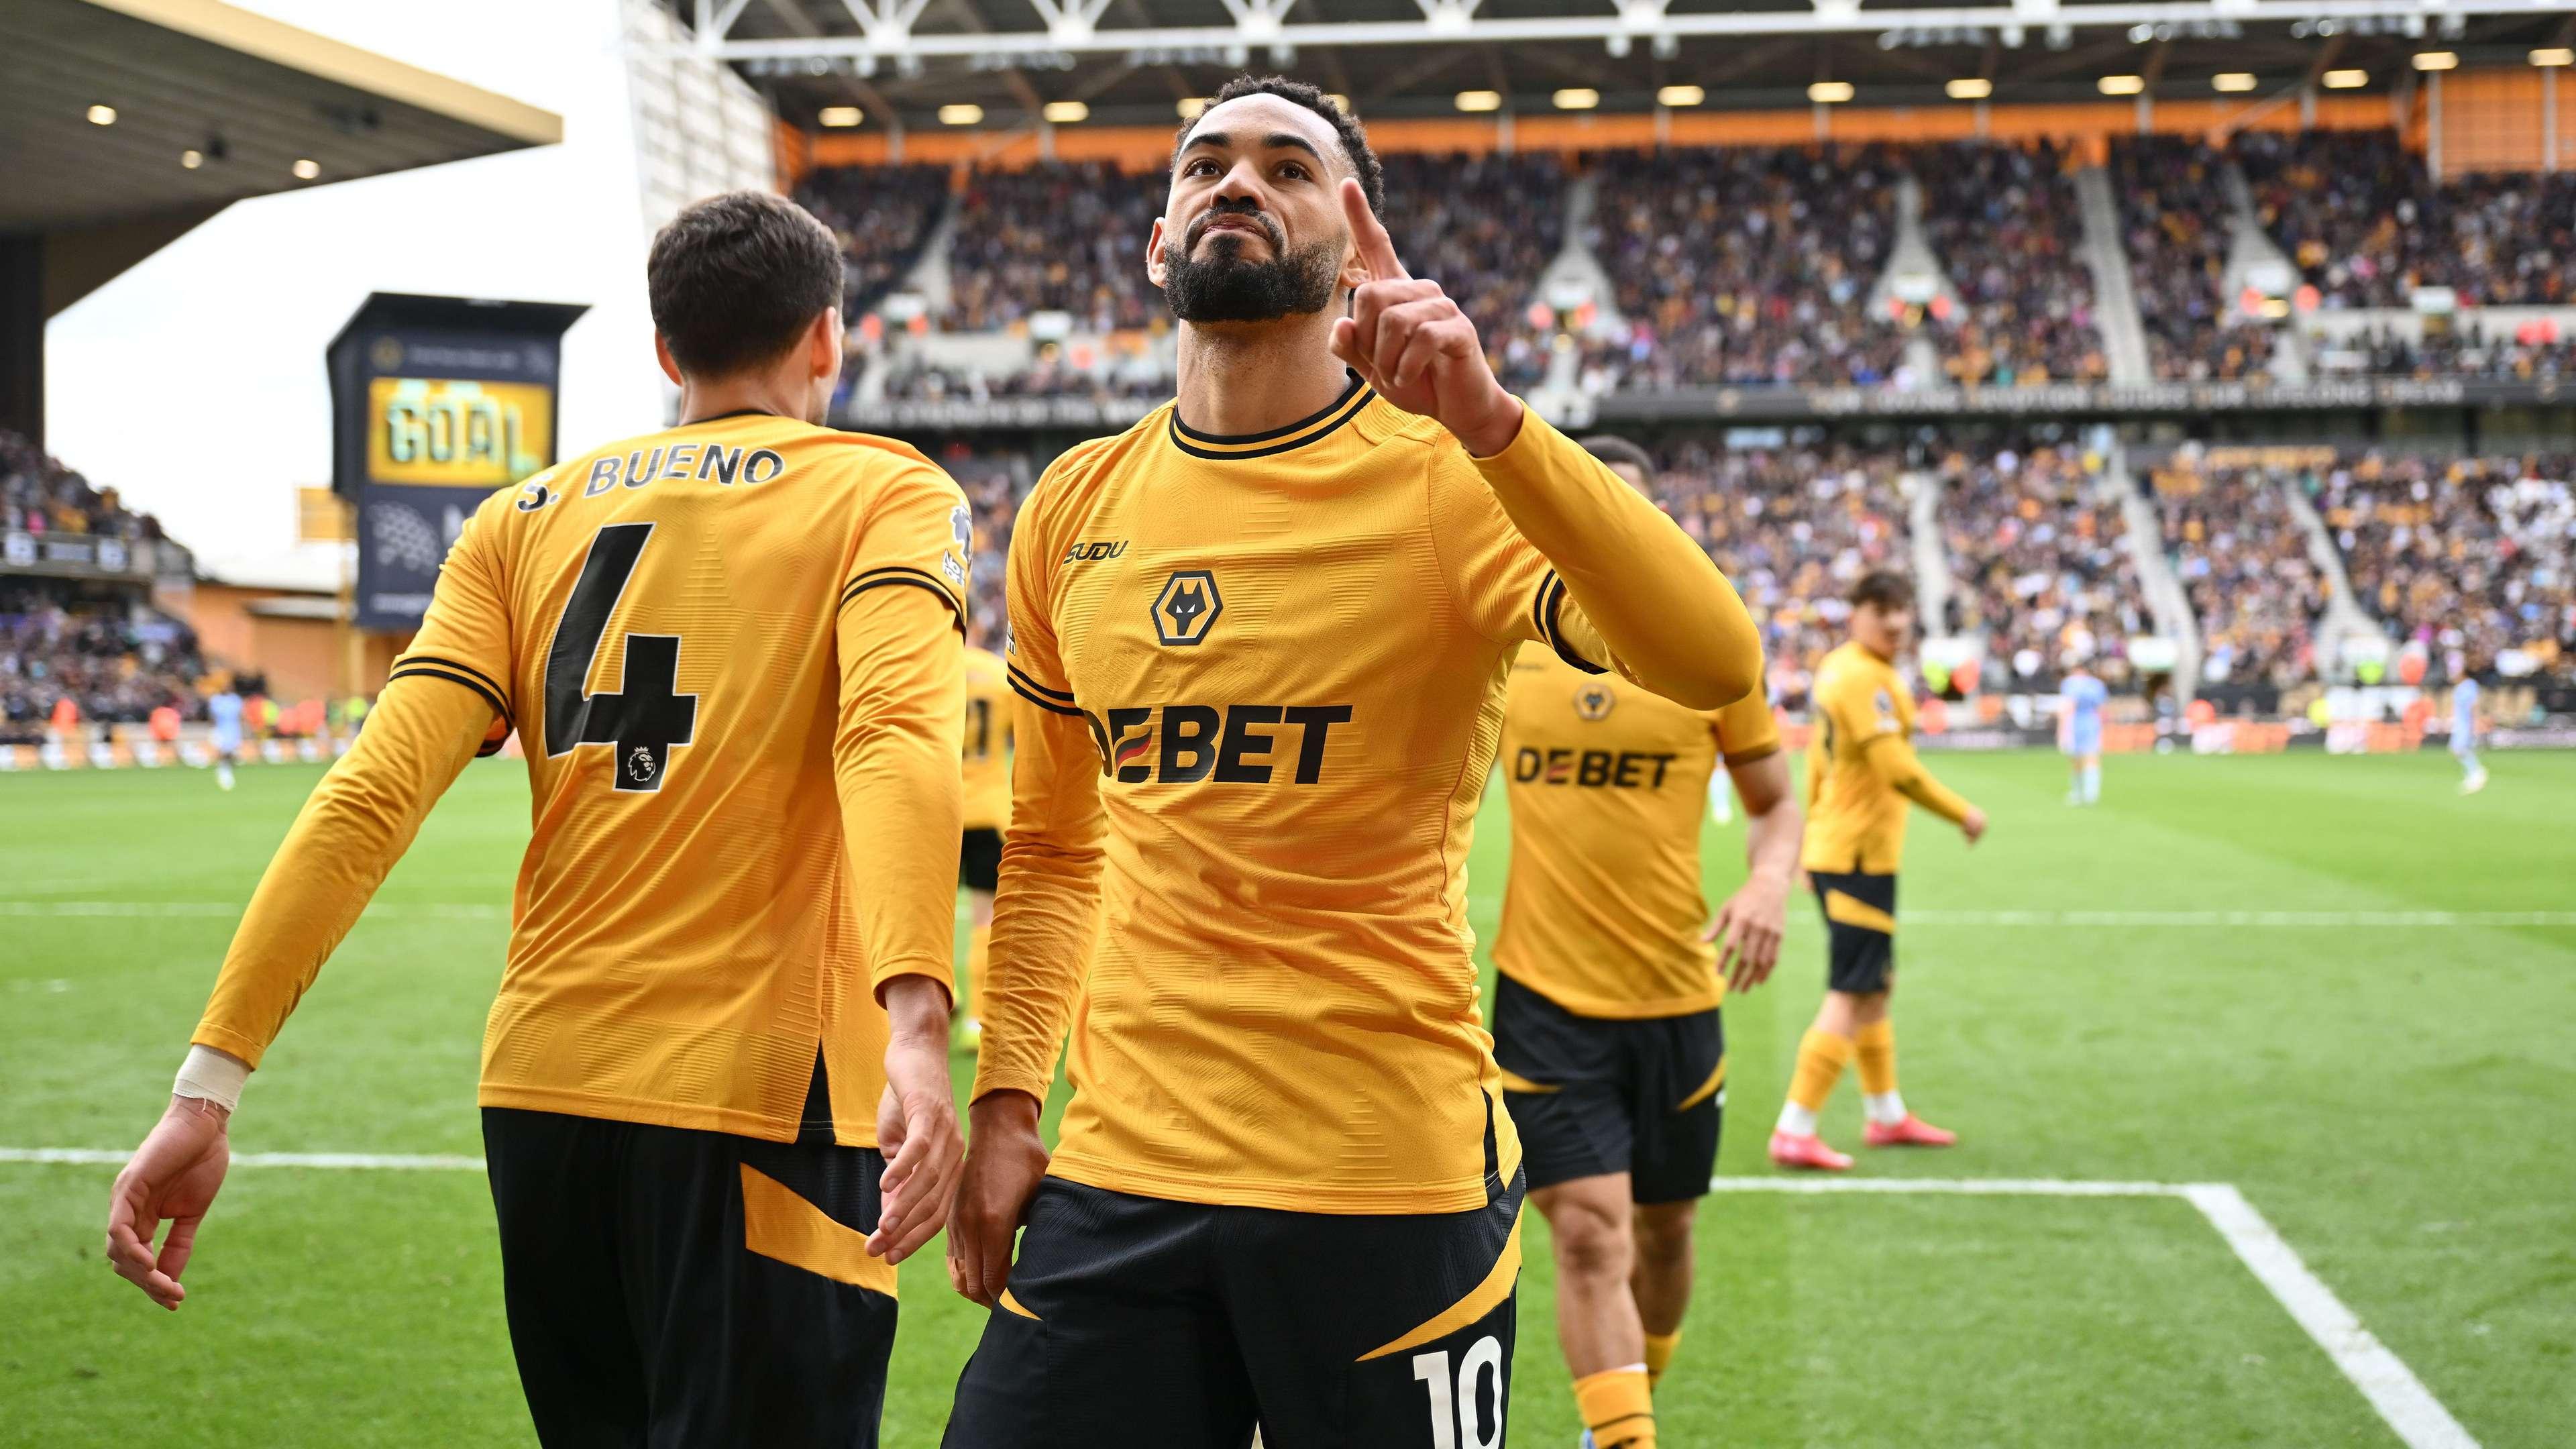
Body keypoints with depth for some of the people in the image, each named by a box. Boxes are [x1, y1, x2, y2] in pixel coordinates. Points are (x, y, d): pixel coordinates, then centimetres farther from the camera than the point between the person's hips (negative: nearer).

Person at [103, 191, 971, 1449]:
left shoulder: (527, 518, 13)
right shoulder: (887, 491, 2)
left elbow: (374, 791, 0)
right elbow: (896, 735, -19)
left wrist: (211, 1084, -3)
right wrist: (917, 1027, -32)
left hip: (541, 1094, 5)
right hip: (757, 1097, -5)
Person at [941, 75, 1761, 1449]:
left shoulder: (1446, 476, -6)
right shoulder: (1075, 508, 8)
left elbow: (1713, 664, -24)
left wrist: (1484, 417, -31)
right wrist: (1006, 1100, 10)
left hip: (1390, 1181, -4)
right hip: (1122, 1171, 4)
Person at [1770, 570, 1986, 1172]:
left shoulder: (1837, 668, 13)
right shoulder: (1864, 677, -18)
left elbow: (1818, 759, 20)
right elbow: (1896, 768, -24)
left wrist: (1812, 832, 26)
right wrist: (1962, 813, -13)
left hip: (1834, 848, 11)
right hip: (1859, 857, -11)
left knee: (1873, 988, 21)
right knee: (1853, 997, -9)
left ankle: (1887, 1115, 34)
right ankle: (1795, 1132, -9)